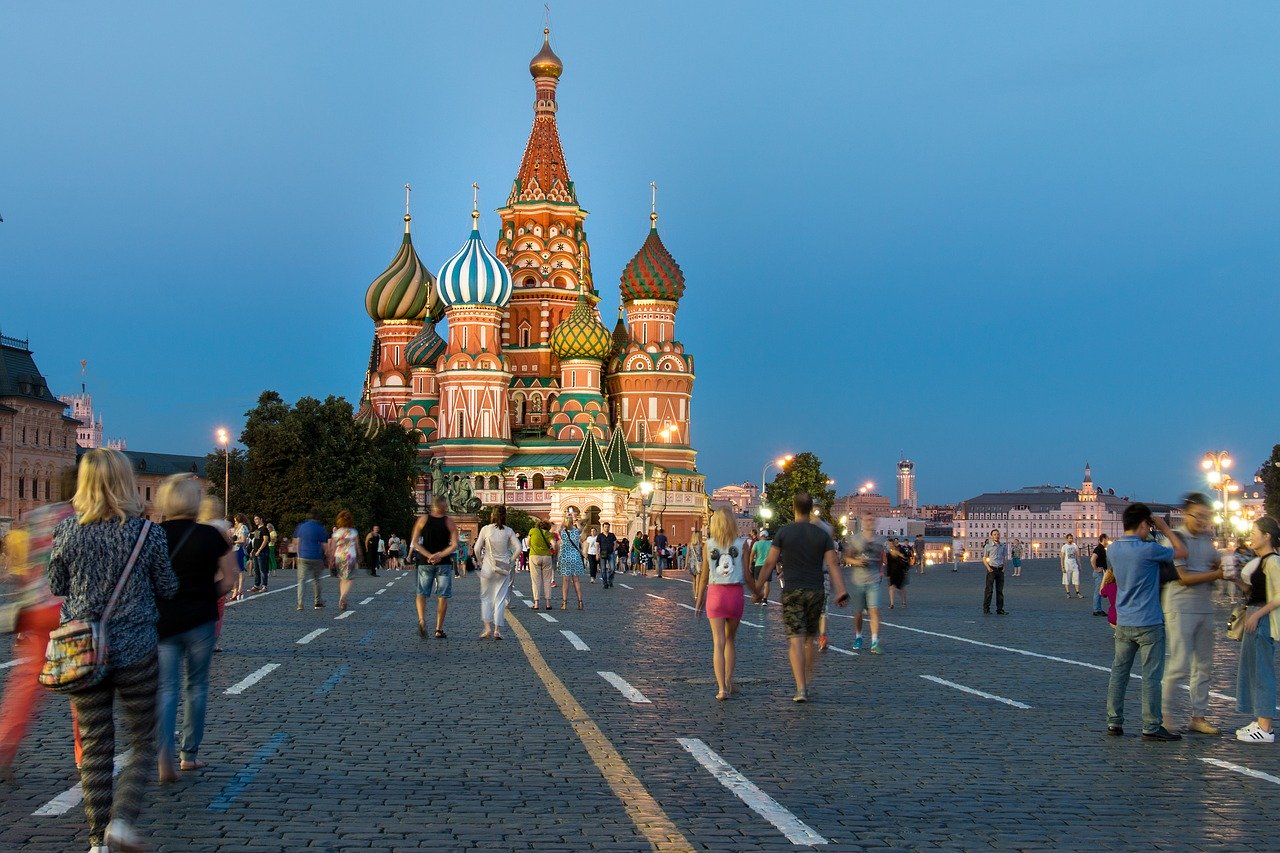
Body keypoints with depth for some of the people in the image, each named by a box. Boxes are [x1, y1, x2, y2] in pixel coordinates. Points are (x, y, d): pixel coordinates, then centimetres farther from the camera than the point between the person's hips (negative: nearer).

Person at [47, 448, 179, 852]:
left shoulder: (67, 530, -4)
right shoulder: (147, 531, -9)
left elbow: (56, 586, 7)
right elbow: (167, 588, 0)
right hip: (136, 649, -2)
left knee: (95, 747, 12)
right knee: (143, 743, 11)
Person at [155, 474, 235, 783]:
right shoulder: (210, 535, -6)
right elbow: (230, 576, -2)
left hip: (162, 622, 0)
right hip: (200, 621, 0)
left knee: (166, 688, 3)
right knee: (196, 686, 14)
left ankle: (165, 757, -14)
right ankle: (190, 754, 20)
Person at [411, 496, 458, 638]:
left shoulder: (423, 520, -1)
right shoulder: (449, 522, -4)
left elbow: (414, 542, -4)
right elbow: (454, 545, -10)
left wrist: (428, 556, -8)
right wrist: (440, 556, -11)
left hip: (425, 563, 1)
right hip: (444, 563, -1)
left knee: (421, 593, 11)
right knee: (443, 596, 7)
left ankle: (422, 619, -14)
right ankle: (439, 629, 6)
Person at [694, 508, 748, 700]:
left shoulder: (709, 544, 0)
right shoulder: (742, 544, -2)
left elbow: (704, 575, 3)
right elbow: (747, 574, -1)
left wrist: (699, 599, 14)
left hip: (715, 592, -1)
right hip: (735, 593, 1)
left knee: (718, 643, -1)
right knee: (730, 639, 20)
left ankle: (722, 688, -10)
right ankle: (728, 681, 22)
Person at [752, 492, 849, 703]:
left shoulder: (784, 533, -2)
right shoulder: (823, 535, 3)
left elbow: (769, 563, -3)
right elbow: (832, 566, -5)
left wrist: (757, 589, 4)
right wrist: (841, 593, -6)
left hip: (792, 592, -2)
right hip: (816, 592, 2)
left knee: (796, 640, -5)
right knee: (811, 637, 18)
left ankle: (801, 688, -14)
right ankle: (808, 679, 25)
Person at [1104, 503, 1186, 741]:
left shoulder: (1113, 549, 3)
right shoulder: (1148, 550, -18)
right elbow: (1182, 553, -7)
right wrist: (1165, 528, 2)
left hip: (1123, 623, 6)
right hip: (1148, 623, -6)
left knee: (1119, 672, 11)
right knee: (1151, 676, 0)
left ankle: (1114, 722, 14)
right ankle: (1151, 726, 3)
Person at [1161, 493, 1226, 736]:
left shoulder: (1207, 538, 13)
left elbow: (1215, 566, 18)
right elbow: (1183, 578, -15)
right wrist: (1217, 574, -17)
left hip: (1205, 608, 8)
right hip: (1180, 608, -8)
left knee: (1204, 666, 9)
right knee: (1179, 664, -8)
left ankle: (1198, 717, 16)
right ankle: (1166, 714, 1)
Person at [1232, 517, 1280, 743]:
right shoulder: (1260, 561, 15)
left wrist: (1257, 614, -22)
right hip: (1255, 617, 11)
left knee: (1262, 671, -7)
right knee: (1251, 671, 15)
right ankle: (1260, 722, 23)